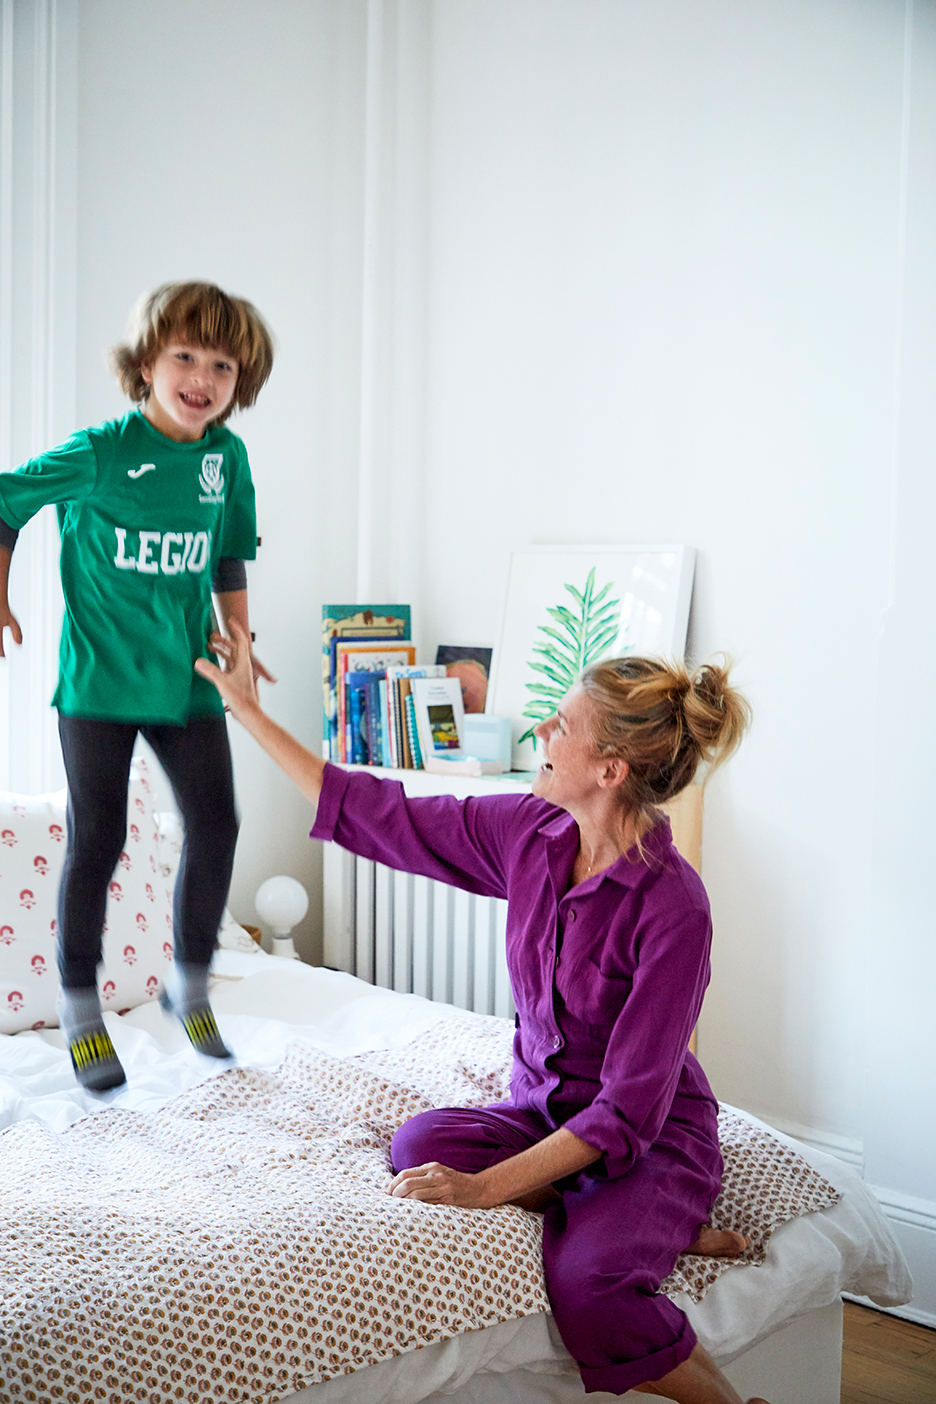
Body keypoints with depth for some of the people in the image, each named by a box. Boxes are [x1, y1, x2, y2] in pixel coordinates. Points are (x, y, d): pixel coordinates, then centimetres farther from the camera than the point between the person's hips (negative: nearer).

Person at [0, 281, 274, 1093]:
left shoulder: (228, 458, 2)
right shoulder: (99, 453, -12)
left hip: (188, 679, 4)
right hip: (99, 680, -4)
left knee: (216, 828, 2)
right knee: (97, 842, 2)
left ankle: (191, 984, 23)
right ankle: (81, 1009, 19)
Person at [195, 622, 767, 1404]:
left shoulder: (674, 906, -25)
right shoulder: (530, 832, -7)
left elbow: (629, 1110, -24)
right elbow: (374, 816, 2)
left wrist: (489, 1187, -30)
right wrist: (249, 713, 5)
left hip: (653, 1139, -6)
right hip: (543, 1112, 6)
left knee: (585, 1281, -35)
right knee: (420, 1145, -25)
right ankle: (621, 1226, -10)